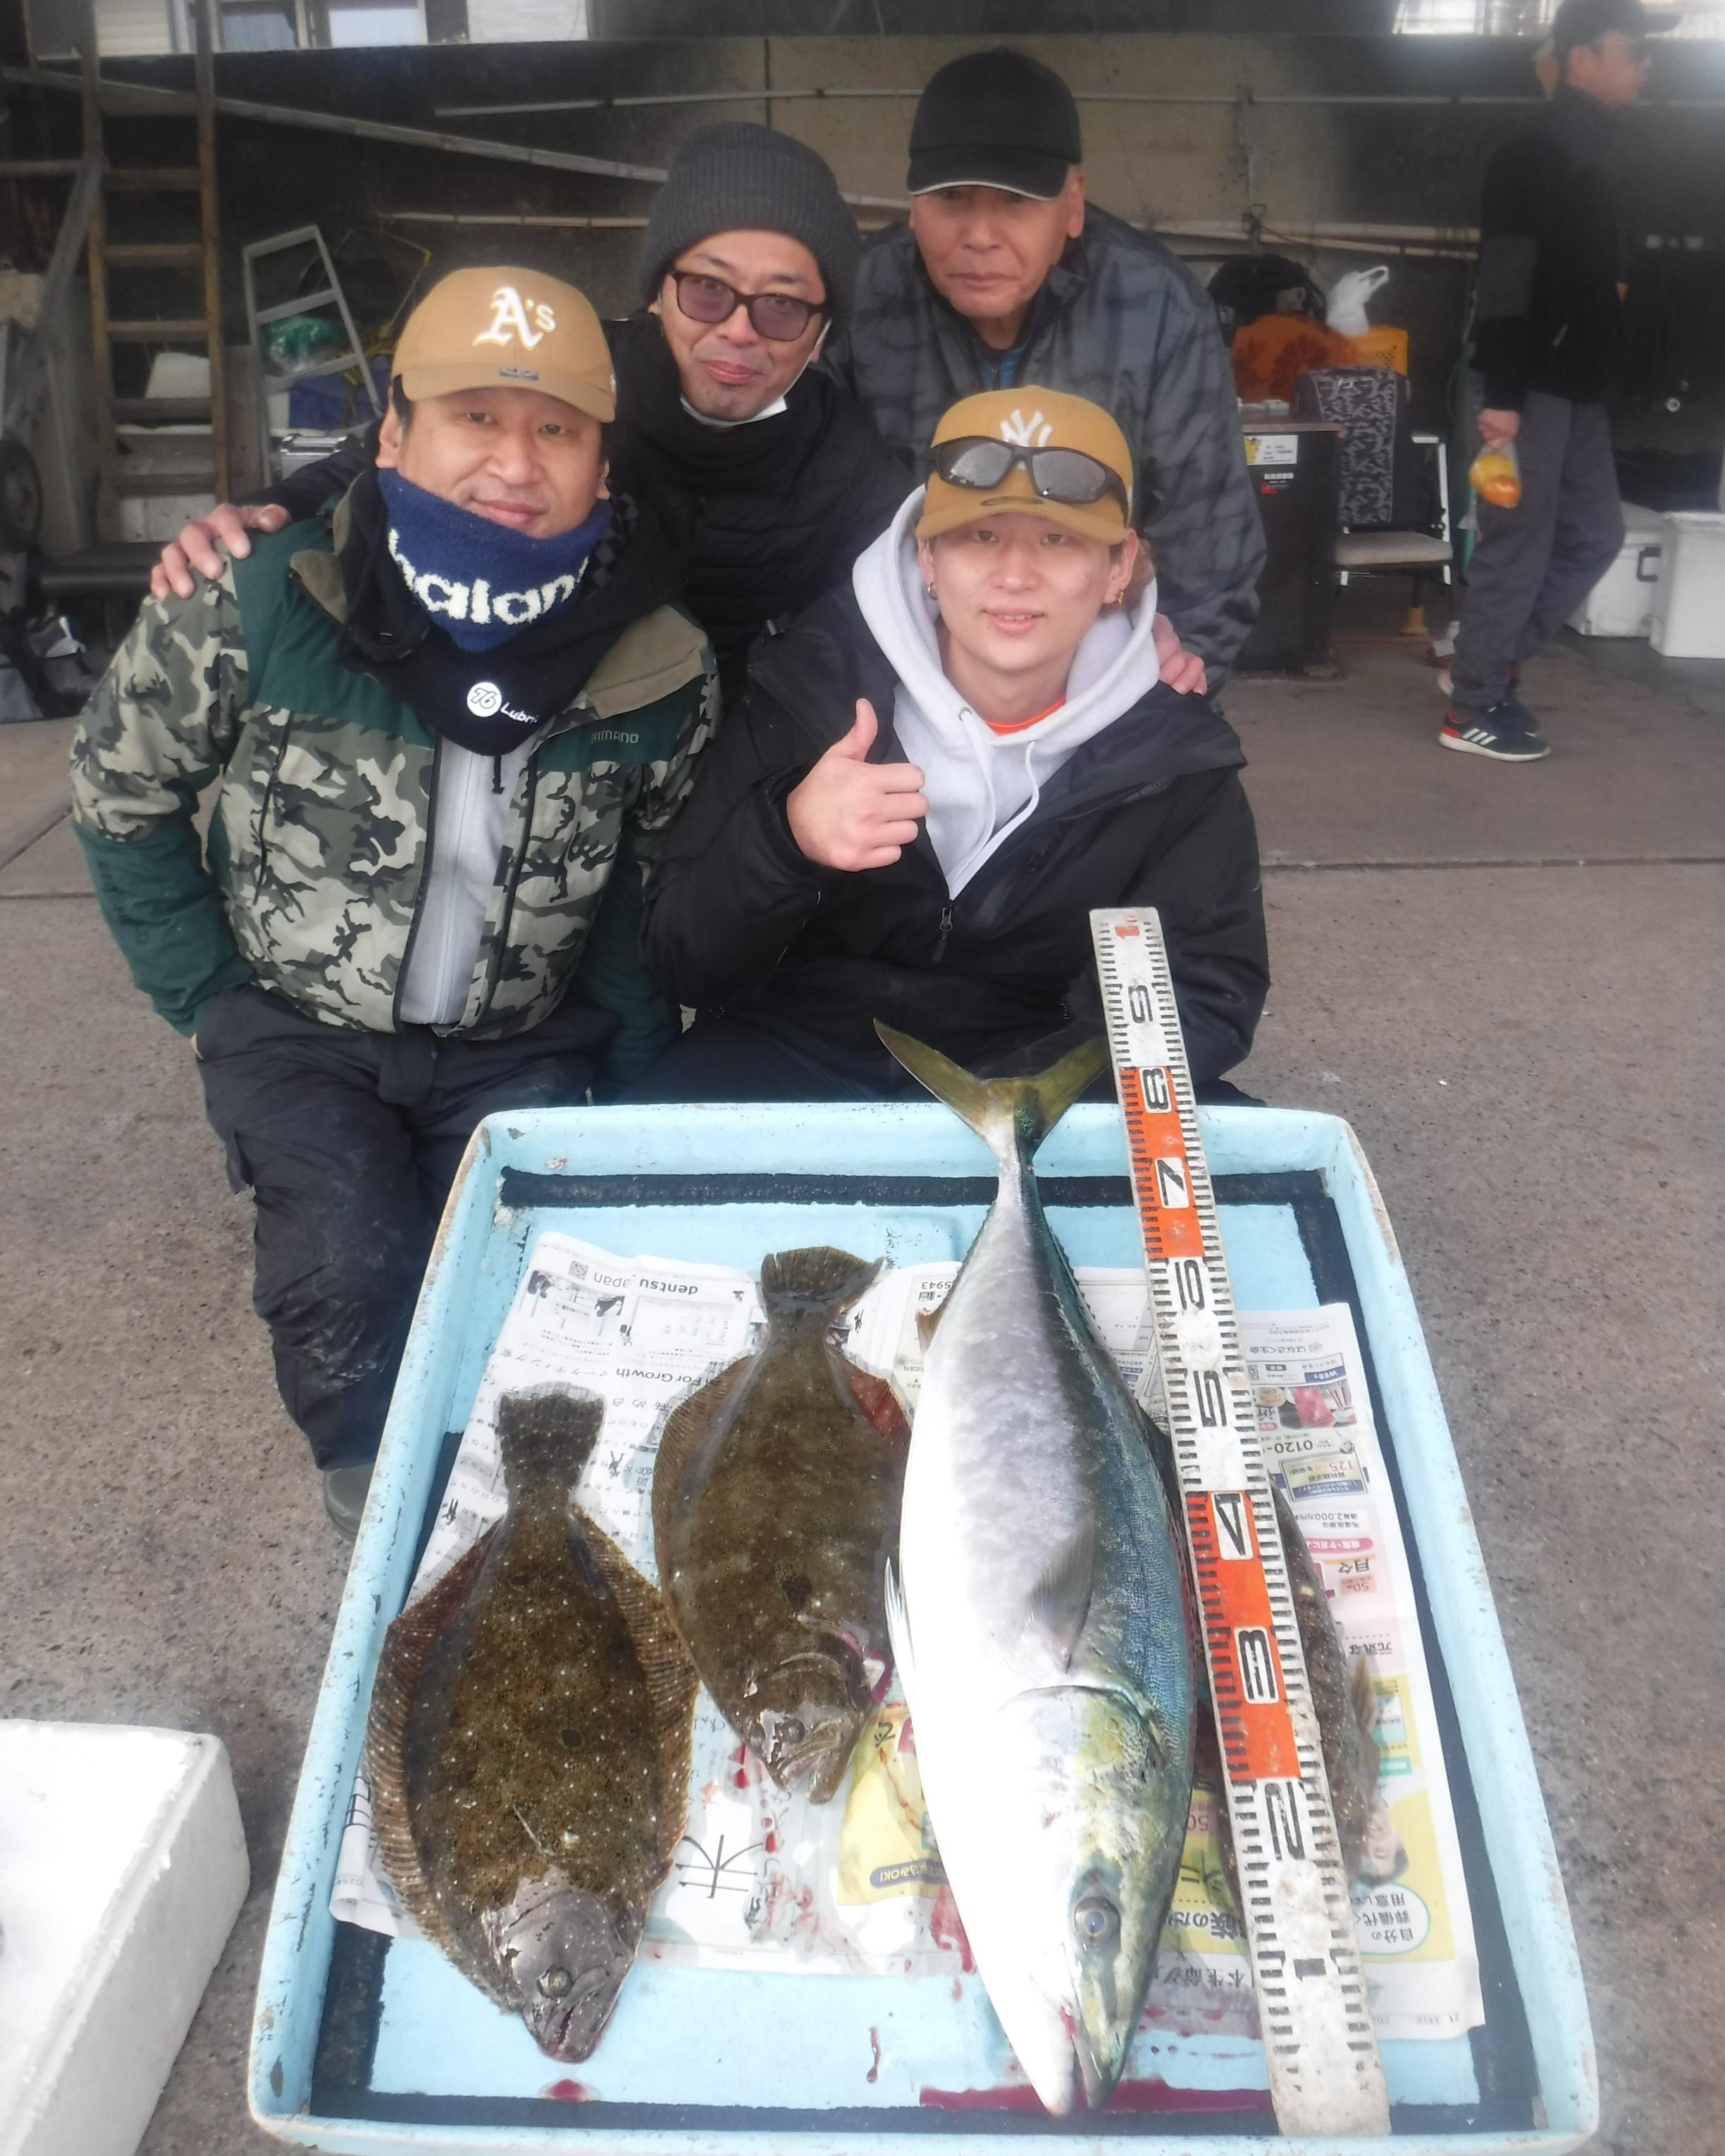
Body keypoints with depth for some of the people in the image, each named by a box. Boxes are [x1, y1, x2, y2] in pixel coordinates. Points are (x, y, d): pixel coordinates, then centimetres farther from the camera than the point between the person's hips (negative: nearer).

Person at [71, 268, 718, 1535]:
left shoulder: (660, 670, -12)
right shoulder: (251, 611, -16)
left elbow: (656, 874, 4)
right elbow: (119, 791, 0)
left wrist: (632, 1062, -4)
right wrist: (207, 994, -2)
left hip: (521, 1041, 1)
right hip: (302, 1027, -1)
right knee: (347, 1266, -22)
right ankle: (378, 1497, 12)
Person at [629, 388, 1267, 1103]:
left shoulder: (1173, 748, -5)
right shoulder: (810, 684, -9)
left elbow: (1208, 1000, -7)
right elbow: (681, 959, -8)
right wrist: (785, 838, -31)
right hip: (792, 1061, -1)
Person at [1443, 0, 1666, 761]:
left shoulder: (1593, 157, 18)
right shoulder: (1534, 157, -11)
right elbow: (1506, 285, -19)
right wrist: (1501, 396, -24)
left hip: (1577, 387, 10)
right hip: (1532, 388, -10)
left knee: (1594, 535, 12)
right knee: (1518, 547, -5)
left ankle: (1488, 662, 21)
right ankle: (1472, 709, 4)